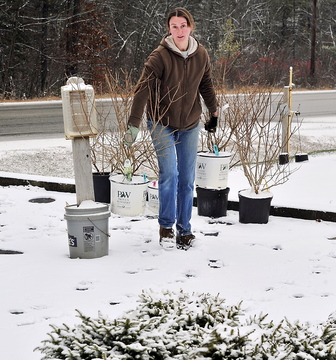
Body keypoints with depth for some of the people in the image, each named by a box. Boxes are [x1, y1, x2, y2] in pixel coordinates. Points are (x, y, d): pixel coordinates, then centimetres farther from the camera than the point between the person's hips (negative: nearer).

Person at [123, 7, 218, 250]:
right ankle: (166, 226, 3)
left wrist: (214, 114, 21)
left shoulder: (201, 55, -4)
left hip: (190, 125, 4)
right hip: (162, 123, -4)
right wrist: (133, 125, -26)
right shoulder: (160, 57, -18)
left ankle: (184, 230, 17)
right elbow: (143, 90, -21)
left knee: (187, 179, 5)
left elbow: (206, 85, 12)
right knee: (169, 173, -15)